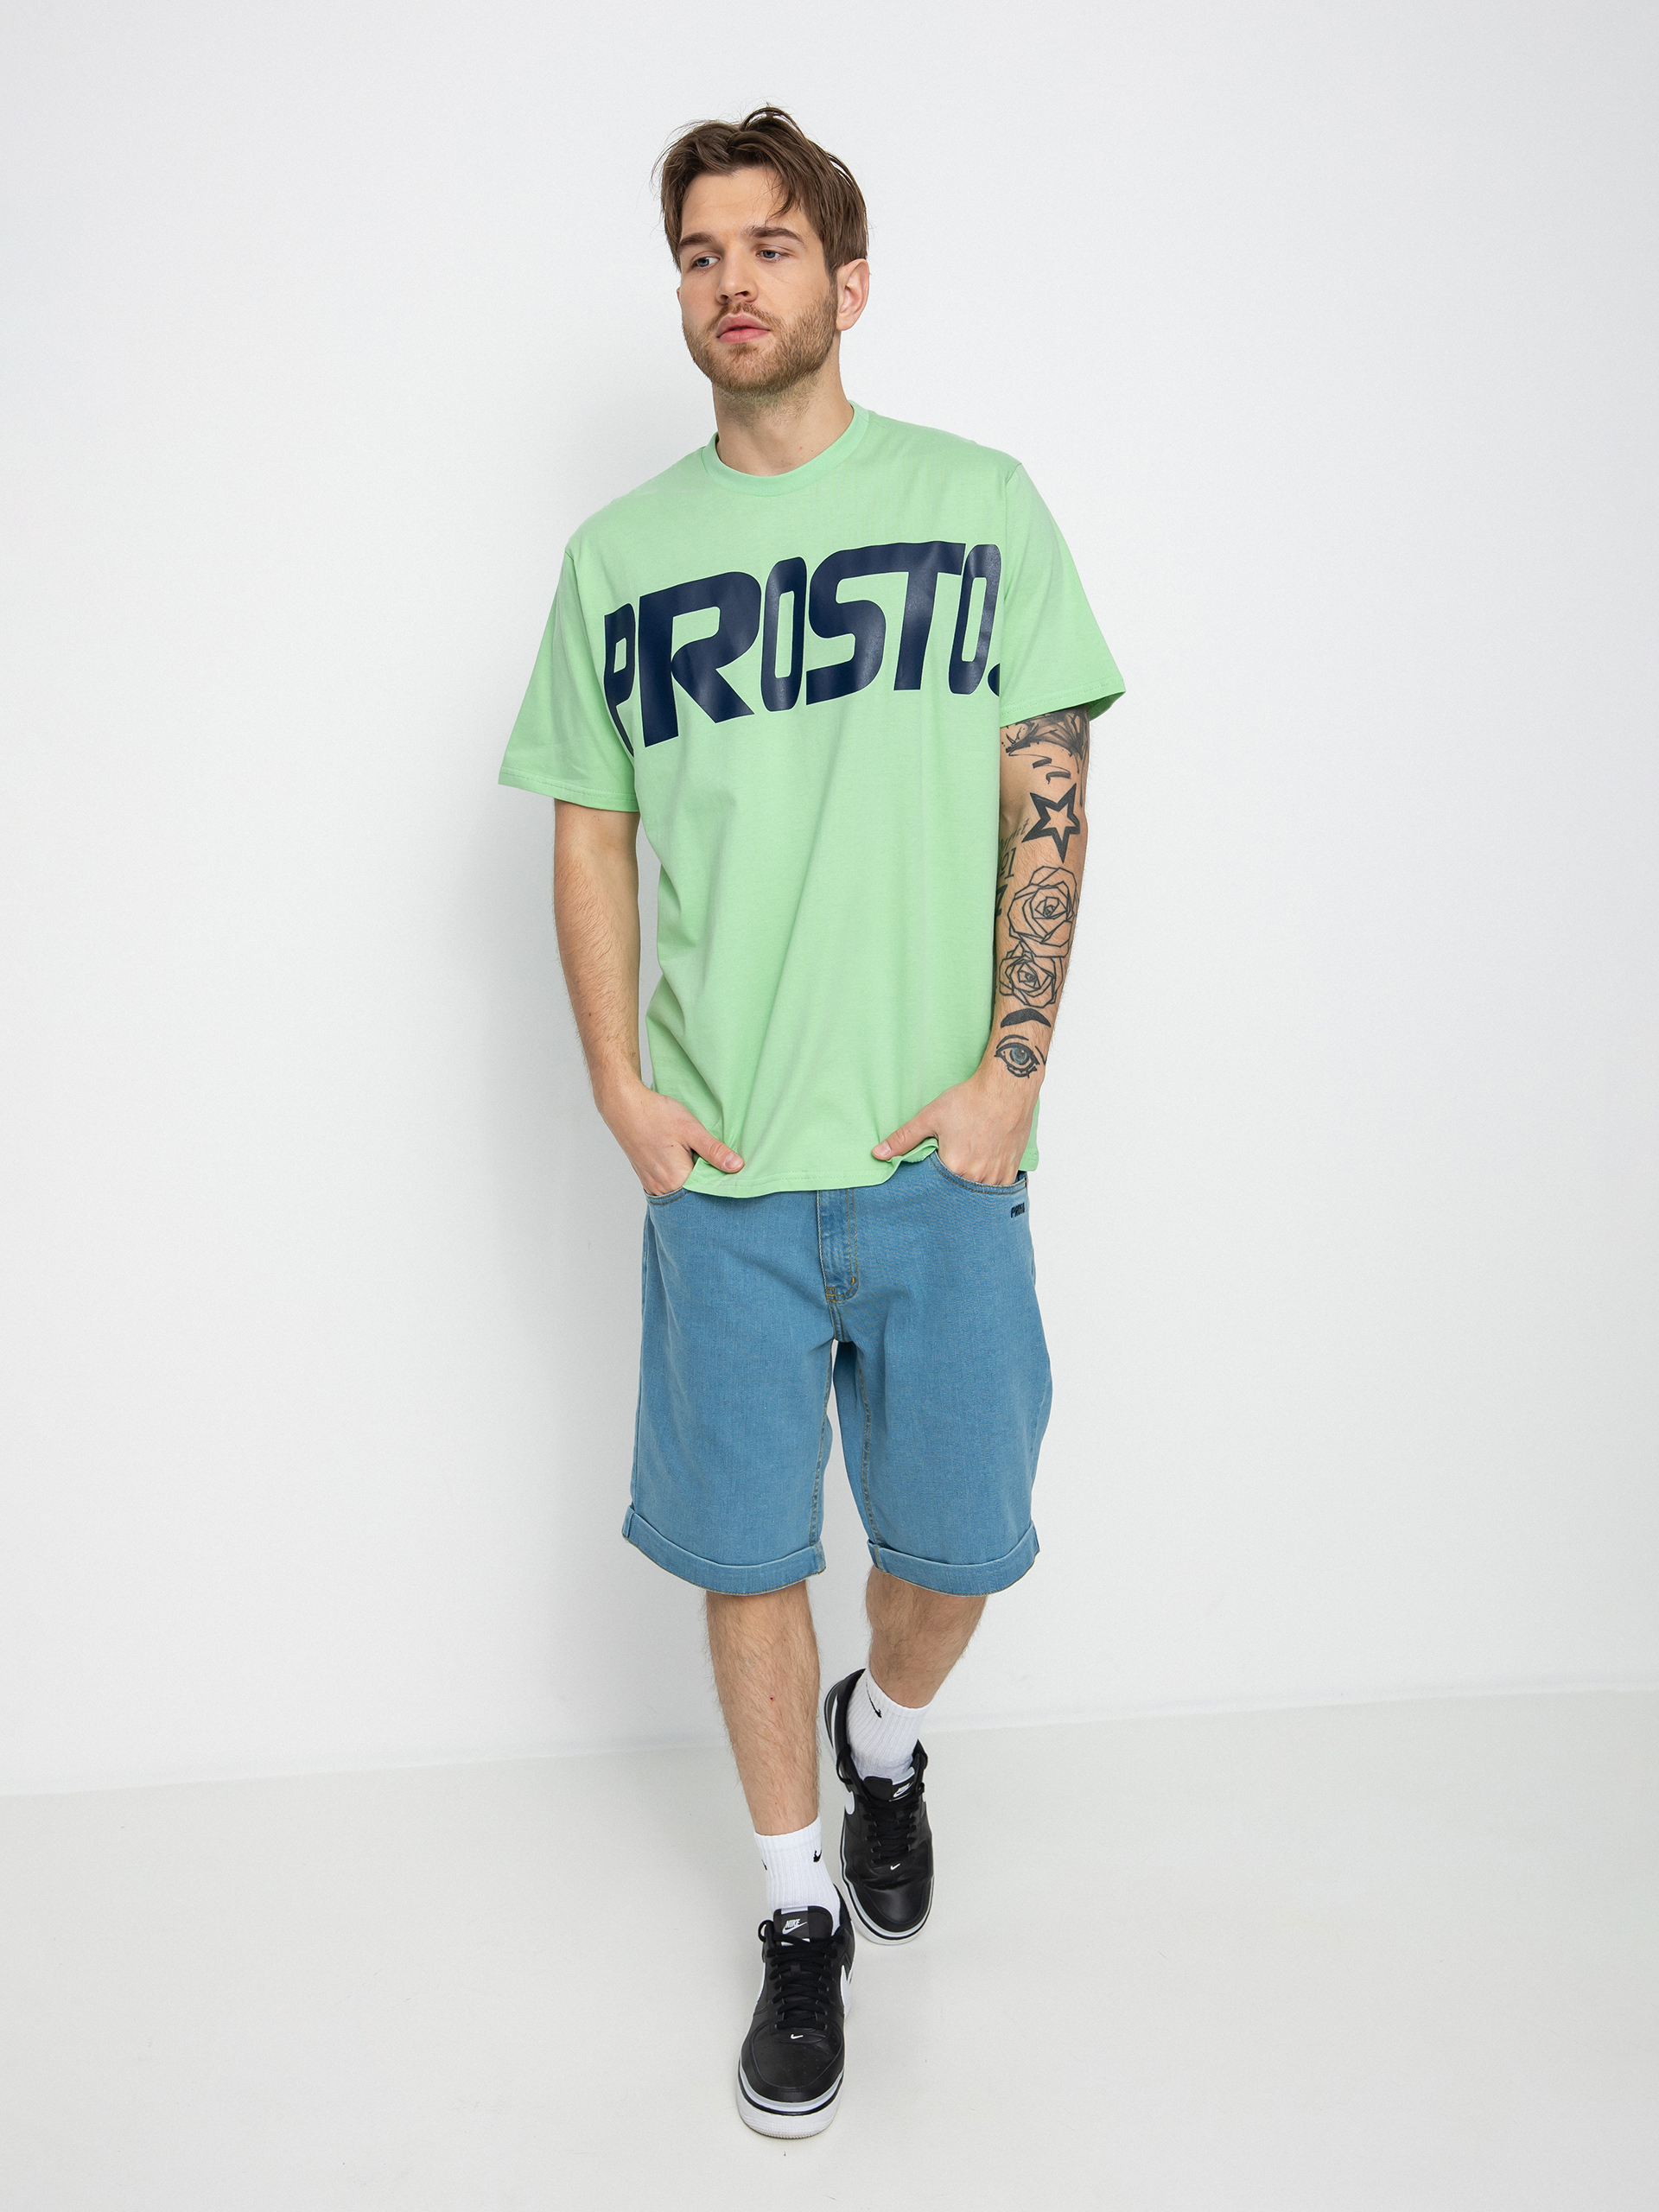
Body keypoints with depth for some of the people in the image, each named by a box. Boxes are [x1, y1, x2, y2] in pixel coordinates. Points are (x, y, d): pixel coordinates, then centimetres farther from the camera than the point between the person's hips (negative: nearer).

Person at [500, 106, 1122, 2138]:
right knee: (744, 1548, 8)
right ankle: (801, 1914, 30)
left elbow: (1048, 801, 0)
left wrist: (1012, 1073, -8)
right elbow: (589, 838, 10)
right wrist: (619, 1087, -2)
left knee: (957, 1540, 9)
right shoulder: (616, 557, 8)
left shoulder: (979, 504, 3)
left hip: (938, 1152, -1)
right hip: (720, 1163, 1)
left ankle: (885, 1735, 44)